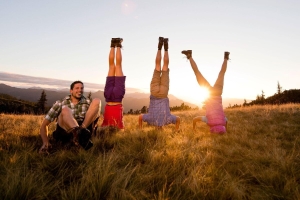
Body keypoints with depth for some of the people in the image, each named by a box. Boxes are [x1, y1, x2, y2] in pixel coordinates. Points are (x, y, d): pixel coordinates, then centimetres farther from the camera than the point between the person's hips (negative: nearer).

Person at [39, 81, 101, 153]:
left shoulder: (87, 103, 11)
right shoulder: (60, 104, 6)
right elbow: (44, 125, 5)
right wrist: (45, 143, -10)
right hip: (65, 133, -1)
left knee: (96, 101, -12)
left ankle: (79, 133, -27)